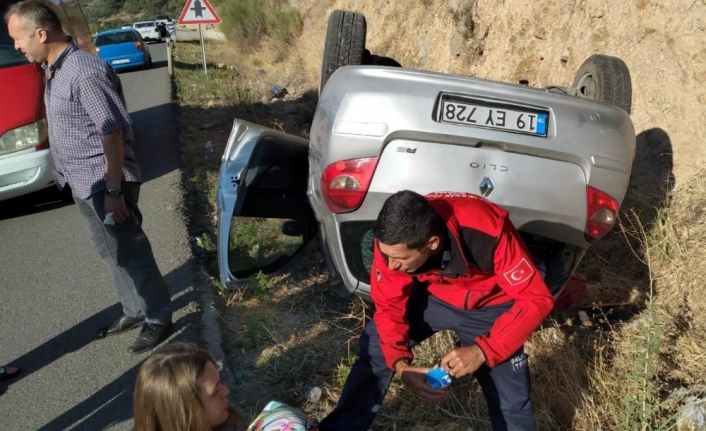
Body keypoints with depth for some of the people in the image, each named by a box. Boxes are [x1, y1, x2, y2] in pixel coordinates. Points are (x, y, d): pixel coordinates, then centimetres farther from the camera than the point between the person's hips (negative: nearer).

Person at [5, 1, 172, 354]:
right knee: (109, 250, 19)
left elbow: (112, 132, -24)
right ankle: (134, 310, 34)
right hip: (83, 183, 10)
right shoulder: (54, 69, 8)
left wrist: (114, 191, -24)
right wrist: (71, 176, 19)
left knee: (130, 252, 2)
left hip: (104, 184, -10)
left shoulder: (84, 72, -22)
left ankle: (158, 318, 16)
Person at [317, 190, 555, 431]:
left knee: (511, 402, -3)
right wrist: (400, 363, -29)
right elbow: (389, 306, -14)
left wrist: (483, 350, -39)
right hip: (434, 295, 3)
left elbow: (536, 299, -31)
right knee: (375, 345, -6)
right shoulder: (393, 241, -28)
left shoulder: (489, 233, -40)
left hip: (489, 306, -2)